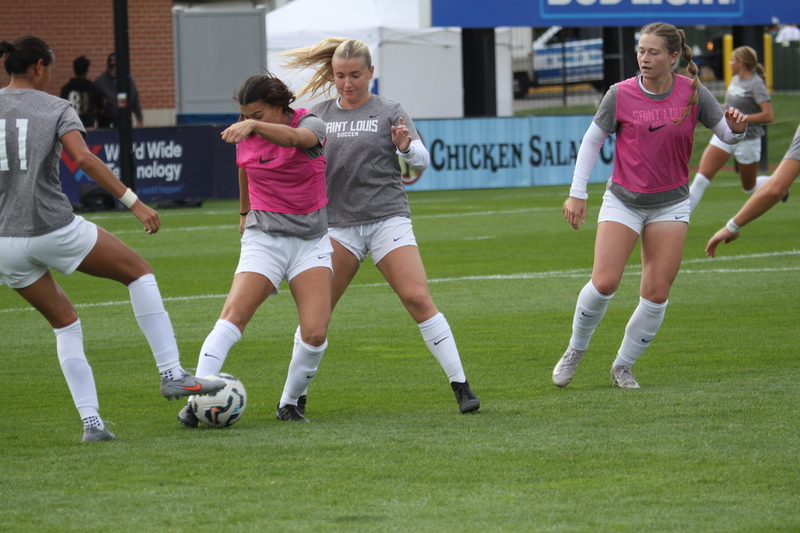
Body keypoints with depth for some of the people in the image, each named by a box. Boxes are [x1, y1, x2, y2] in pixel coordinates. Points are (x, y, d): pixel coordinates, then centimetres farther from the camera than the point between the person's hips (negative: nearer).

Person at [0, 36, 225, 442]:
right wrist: (133, 202, -18)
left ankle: (91, 421, 10)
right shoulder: (55, 108, -1)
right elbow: (84, 159, -17)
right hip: (53, 228, -4)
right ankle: (172, 374, 8)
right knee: (139, 272, 16)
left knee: (65, 323, 20)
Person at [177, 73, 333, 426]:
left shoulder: (310, 125, -9)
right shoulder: (244, 139, 2)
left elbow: (295, 138, -34)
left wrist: (254, 125, -51)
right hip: (263, 237, 1)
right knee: (233, 315, -20)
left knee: (315, 333, -14)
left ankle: (289, 403, 9)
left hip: (310, 241, -1)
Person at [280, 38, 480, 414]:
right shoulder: (319, 115, 11)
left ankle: (460, 386, -9)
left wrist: (406, 146, -27)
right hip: (338, 223, 2)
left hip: (388, 219, -2)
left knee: (417, 298, -13)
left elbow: (422, 159, -4)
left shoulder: (389, 112, 4)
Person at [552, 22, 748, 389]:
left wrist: (737, 128, -21)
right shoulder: (620, 95, -8)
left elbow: (727, 134, 3)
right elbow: (591, 141, 1)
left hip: (670, 204, 2)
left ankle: (623, 366, 15)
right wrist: (577, 194, -2)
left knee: (657, 295, -3)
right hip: (623, 200, -1)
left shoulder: (693, 93, -5)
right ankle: (575, 351, 11)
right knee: (604, 284, -14)